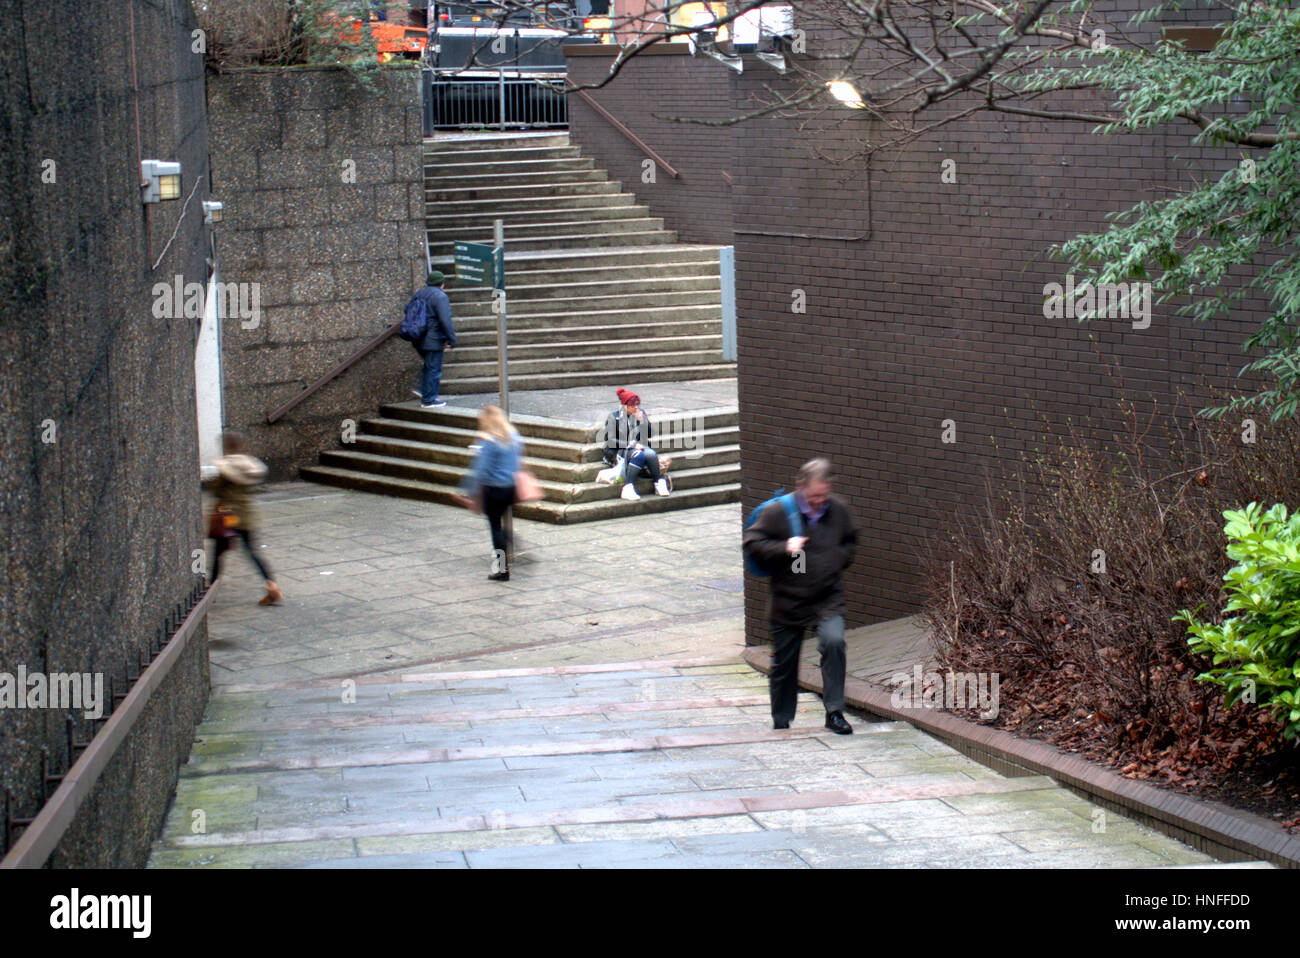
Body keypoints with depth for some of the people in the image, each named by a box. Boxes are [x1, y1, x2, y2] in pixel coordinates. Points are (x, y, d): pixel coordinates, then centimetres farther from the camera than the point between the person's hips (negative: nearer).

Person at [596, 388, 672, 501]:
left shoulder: (641, 413, 11)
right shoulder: (614, 417, 0)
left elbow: (651, 434, 7)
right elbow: (610, 441, -8)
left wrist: (642, 420, -9)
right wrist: (632, 445, -16)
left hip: (639, 448, 4)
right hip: (620, 451, -4)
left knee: (651, 454, -31)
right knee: (639, 455, -35)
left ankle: (660, 483, -33)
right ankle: (628, 487, -44)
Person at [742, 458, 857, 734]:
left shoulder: (839, 509, 2)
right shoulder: (777, 511, -10)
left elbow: (850, 540, 21)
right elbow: (752, 543, -9)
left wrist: (840, 560, 4)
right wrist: (784, 548, -20)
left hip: (828, 599, 1)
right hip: (788, 601, -1)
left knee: (834, 641, -24)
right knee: (784, 664, 9)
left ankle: (834, 712, -12)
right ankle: (781, 724, 28)